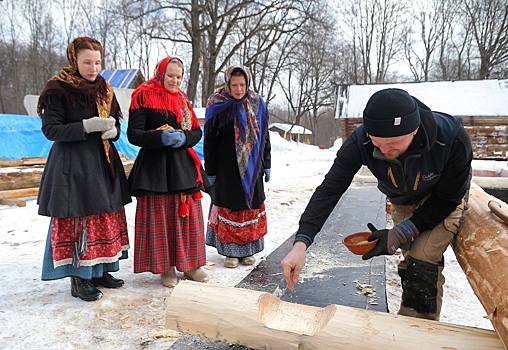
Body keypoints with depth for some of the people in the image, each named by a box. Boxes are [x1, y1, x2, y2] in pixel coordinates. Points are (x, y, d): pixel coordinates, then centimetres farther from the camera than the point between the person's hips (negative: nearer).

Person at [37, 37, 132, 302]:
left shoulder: (104, 89, 11)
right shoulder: (58, 90, -6)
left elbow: (115, 122, 16)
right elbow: (50, 129, -11)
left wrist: (112, 130, -8)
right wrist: (88, 126, -22)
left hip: (103, 162, 6)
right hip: (73, 164, -6)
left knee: (107, 215, 9)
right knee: (76, 218, -2)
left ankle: (100, 270, 23)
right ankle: (78, 279, 12)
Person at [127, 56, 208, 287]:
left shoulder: (182, 98, 15)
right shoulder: (143, 96, -1)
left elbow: (197, 131, 12)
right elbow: (133, 134, -8)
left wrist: (184, 137, -10)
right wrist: (161, 137, -24)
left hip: (183, 165, 5)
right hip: (155, 166, -4)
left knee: (188, 215, 6)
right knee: (160, 217, 0)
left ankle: (190, 264, 20)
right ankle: (166, 268, 16)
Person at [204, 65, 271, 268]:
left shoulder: (257, 104, 3)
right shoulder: (217, 105, -5)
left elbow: (264, 136, 9)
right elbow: (209, 139, -2)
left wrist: (266, 165, 7)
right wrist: (210, 170, -4)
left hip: (251, 165, 3)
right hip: (226, 165, -3)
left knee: (251, 204, 6)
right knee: (228, 205, 1)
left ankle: (248, 250, 20)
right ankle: (231, 251, 15)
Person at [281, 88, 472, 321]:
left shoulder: (453, 140, -38)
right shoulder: (360, 142, -34)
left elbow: (447, 199, -24)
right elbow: (329, 190, -35)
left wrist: (399, 234, -29)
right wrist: (300, 243, -46)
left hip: (441, 202, -2)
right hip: (402, 202, 3)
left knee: (423, 260, -14)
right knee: (410, 261, 8)